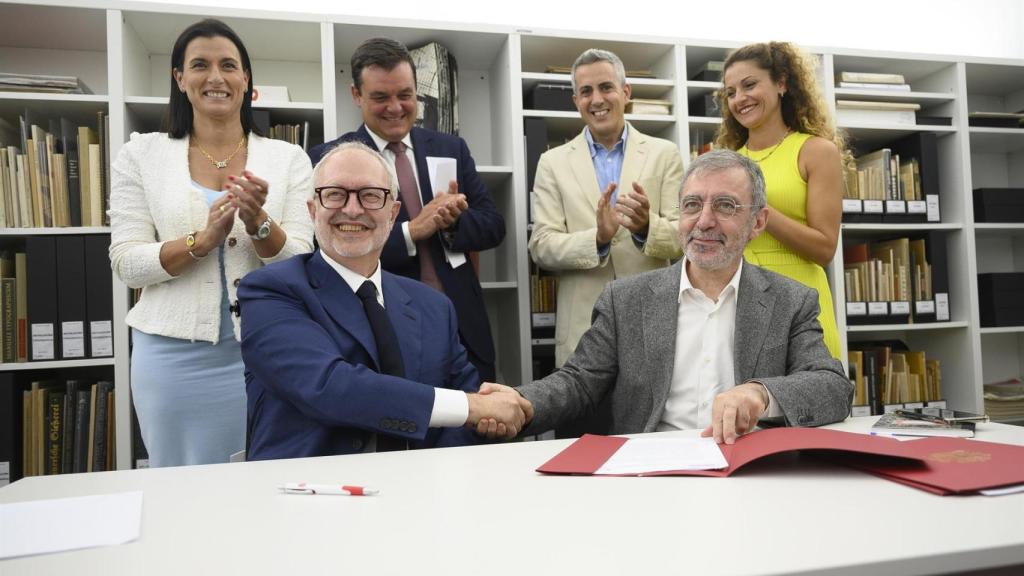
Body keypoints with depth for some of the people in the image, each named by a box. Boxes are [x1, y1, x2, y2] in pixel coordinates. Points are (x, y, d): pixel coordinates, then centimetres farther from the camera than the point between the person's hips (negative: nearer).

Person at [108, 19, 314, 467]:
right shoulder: (141, 154, 4)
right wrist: (201, 240, -18)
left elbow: (302, 264, -2)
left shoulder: (288, 158, 2)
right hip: (173, 355, 0)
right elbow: (126, 265, -1)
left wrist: (258, 222, -21)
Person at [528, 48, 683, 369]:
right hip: (583, 329, 0)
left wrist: (647, 226, -22)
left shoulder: (664, 154, 4)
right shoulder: (553, 163, 4)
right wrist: (597, 238, -21)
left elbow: (684, 238, -1)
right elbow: (541, 247, -3)